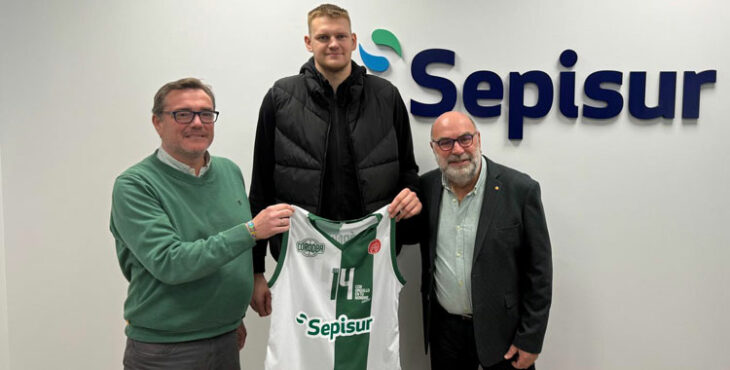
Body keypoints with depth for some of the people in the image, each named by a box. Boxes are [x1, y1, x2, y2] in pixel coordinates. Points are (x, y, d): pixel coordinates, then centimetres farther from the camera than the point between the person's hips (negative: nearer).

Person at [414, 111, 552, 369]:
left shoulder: (521, 190, -13)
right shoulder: (426, 187, -3)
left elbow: (539, 271, -9)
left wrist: (530, 340, -9)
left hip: (503, 329, -3)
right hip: (444, 327, 3)